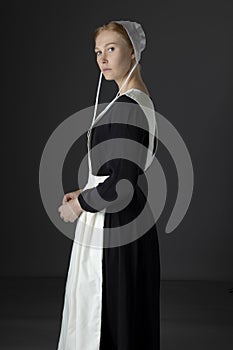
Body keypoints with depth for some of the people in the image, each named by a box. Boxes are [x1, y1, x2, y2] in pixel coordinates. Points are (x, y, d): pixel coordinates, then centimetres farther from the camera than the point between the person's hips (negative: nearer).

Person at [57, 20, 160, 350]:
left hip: (113, 228, -10)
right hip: (133, 223, 10)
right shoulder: (143, 101, 10)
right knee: (132, 317, 19)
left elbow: (121, 187, -26)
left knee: (105, 317, 3)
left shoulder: (126, 106, -20)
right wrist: (86, 192, 14)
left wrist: (78, 204, -9)